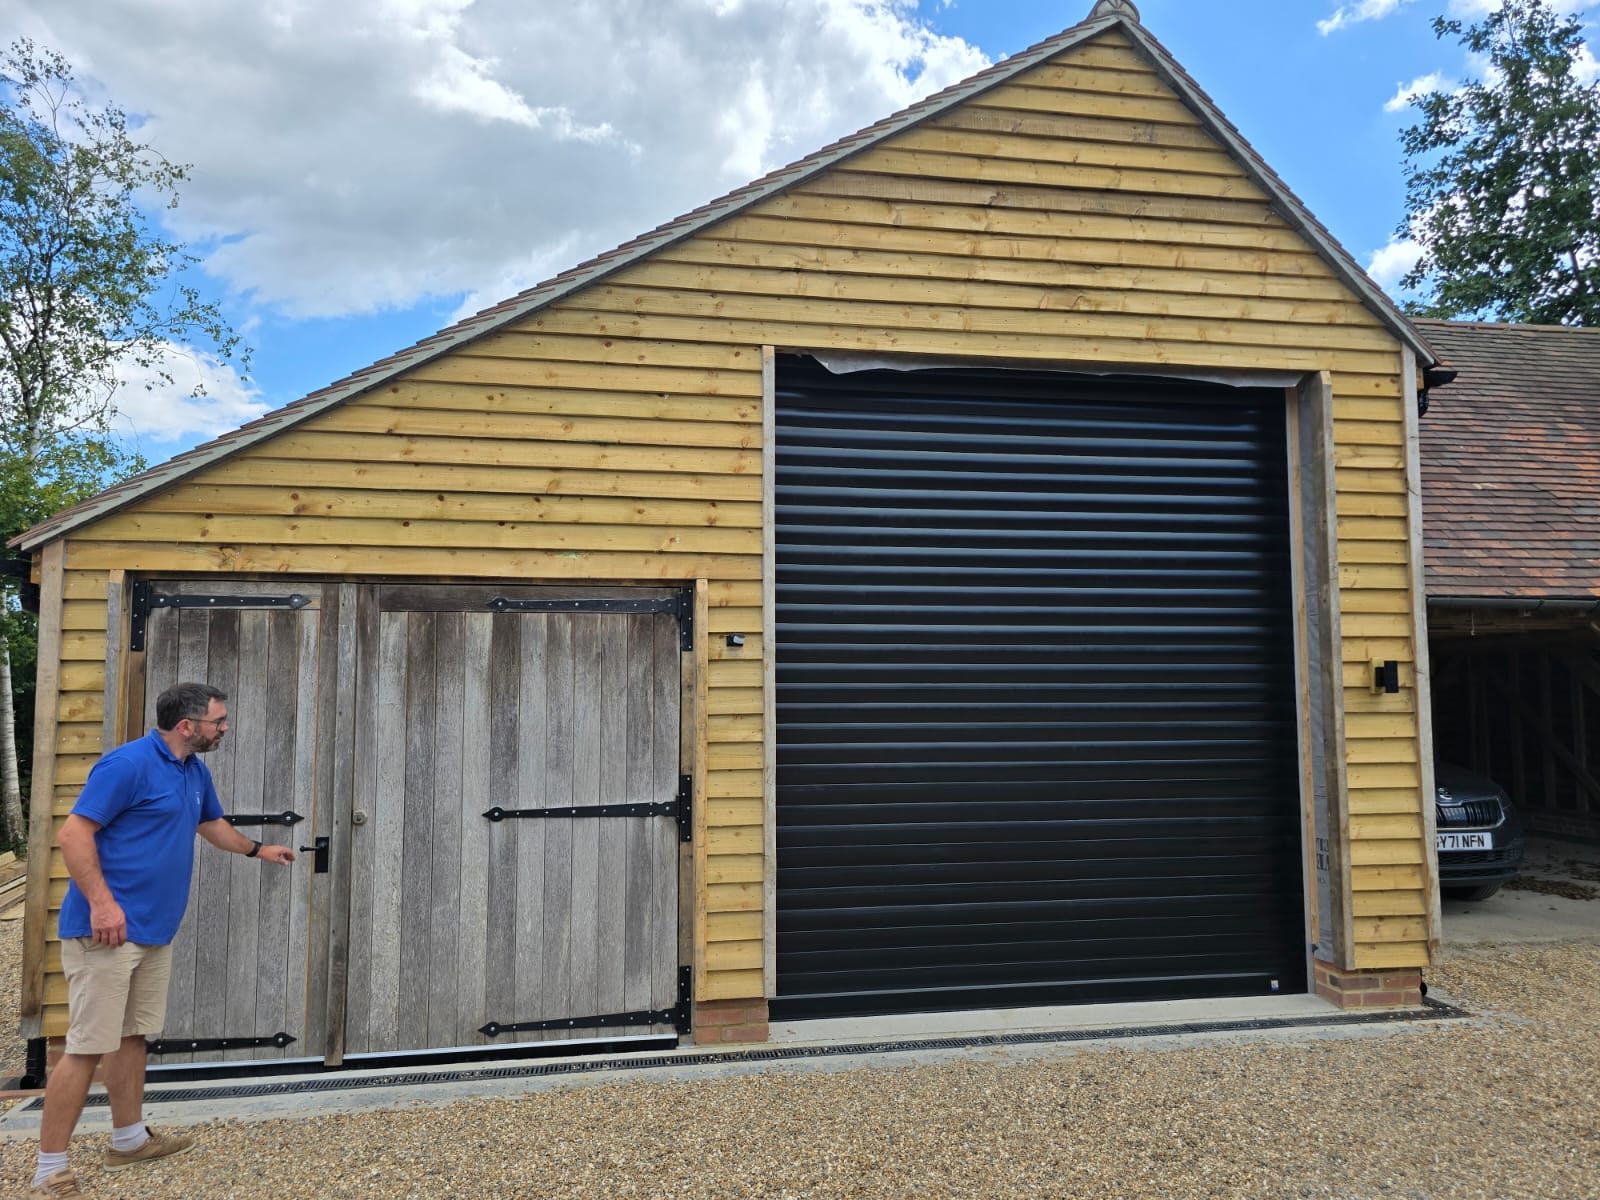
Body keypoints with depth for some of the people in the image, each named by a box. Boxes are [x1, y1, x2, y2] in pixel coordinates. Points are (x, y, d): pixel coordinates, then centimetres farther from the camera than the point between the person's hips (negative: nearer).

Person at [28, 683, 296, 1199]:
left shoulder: (195, 771, 13)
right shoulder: (127, 764, -16)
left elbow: (212, 824, 30)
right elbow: (74, 833, -18)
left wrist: (258, 849, 41)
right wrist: (101, 902, -25)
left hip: (154, 931, 9)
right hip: (108, 929, -9)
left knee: (133, 1036, 18)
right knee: (88, 1046, -6)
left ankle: (129, 1139, 30)